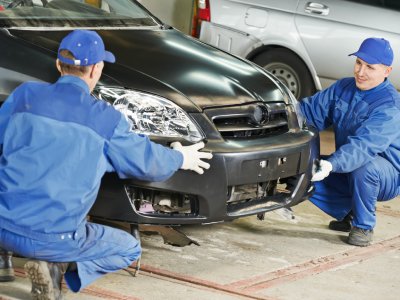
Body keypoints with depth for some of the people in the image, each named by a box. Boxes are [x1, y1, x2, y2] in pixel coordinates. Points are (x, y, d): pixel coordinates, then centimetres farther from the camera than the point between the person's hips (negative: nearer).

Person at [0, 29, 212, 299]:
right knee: (129, 249, 18)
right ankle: (56, 265, -5)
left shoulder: (23, 95, 2)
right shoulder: (107, 119, -4)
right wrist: (180, 159, 31)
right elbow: (148, 162, 9)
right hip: (54, 237, -4)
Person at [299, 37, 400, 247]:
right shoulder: (343, 88, 1)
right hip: (348, 171, 7)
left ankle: (364, 226, -14)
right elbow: (312, 108, 3)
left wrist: (332, 165, -55)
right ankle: (348, 215, 11)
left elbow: (363, 146, -40)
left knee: (363, 167, -39)